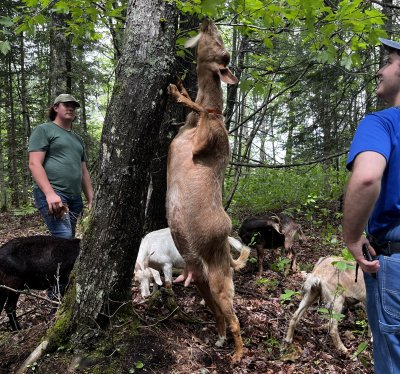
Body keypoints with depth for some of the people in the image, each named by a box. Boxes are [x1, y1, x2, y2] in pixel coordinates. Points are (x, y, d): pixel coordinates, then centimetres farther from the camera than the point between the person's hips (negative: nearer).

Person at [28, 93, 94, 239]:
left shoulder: (77, 139, 25)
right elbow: (34, 164, -8)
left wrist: (91, 200, 16)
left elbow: (84, 172, 25)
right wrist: (50, 193, -20)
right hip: (50, 194, -7)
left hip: (75, 197, 7)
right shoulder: (43, 130, 4)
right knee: (65, 237, -21)